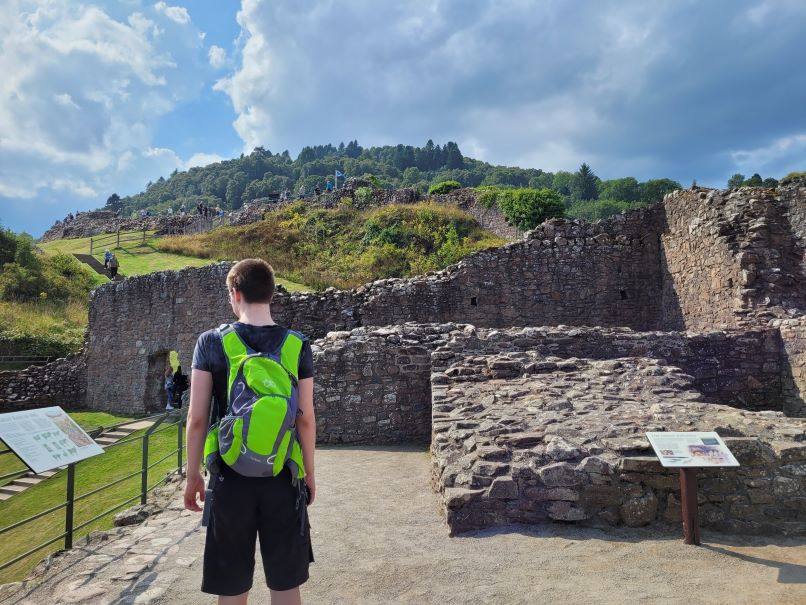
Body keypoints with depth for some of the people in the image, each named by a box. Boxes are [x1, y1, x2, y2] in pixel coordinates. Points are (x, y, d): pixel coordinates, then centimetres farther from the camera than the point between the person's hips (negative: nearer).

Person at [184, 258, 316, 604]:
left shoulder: (211, 342, -6)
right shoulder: (297, 345, -4)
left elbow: (197, 418, -5)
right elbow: (306, 418, -2)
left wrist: (193, 476, 7)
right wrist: (309, 472, 10)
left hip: (229, 477, 0)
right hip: (283, 478, 1)